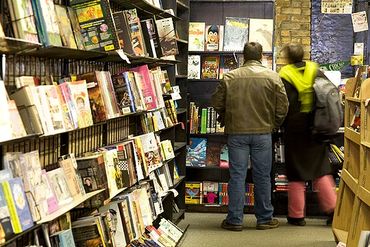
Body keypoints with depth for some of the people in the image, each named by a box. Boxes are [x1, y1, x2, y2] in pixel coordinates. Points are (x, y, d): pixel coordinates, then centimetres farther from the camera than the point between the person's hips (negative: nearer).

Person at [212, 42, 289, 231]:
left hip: (236, 132, 0)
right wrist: (274, 124, 15)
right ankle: (264, 218, 18)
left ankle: (235, 220, 9)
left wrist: (226, 120, 20)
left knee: (237, 175, 5)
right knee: (262, 176, 9)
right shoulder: (272, 77, -3)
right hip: (263, 132, 0)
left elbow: (217, 103, 2)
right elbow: (282, 106, -2)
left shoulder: (230, 77, -3)